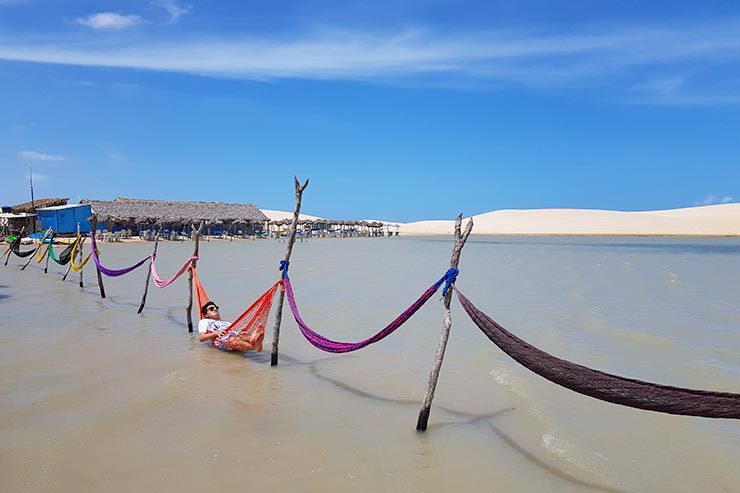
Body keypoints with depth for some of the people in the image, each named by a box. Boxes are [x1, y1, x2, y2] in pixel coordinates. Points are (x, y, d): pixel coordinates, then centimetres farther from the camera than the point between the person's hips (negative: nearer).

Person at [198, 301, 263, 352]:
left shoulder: (227, 323, 44)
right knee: (232, 341, -40)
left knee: (244, 336, -33)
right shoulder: (204, 321, 31)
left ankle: (254, 340, -69)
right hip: (222, 339, -5)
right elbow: (201, 338, 13)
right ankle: (255, 346, -68)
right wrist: (215, 333, -3)